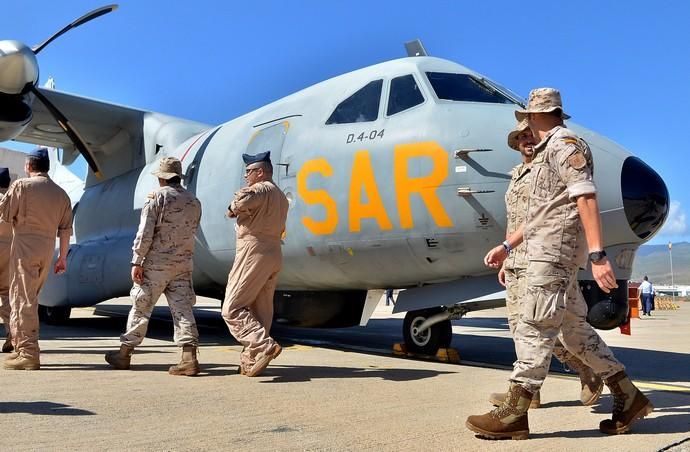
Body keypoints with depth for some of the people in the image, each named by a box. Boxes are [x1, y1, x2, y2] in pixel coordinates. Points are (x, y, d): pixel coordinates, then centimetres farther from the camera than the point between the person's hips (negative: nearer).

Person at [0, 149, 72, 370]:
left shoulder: (22, 186, -5)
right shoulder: (61, 194, 11)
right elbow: (65, 230, 10)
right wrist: (63, 257, 14)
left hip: (25, 246, -5)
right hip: (47, 249, 6)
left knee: (23, 299, -3)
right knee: (29, 298, 17)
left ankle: (28, 353, -6)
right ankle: (20, 345, 24)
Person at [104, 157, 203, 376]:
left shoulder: (157, 197, -6)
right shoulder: (194, 202, 10)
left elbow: (145, 233, -12)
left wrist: (136, 261, -10)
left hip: (156, 263, -4)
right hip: (184, 264, 4)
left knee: (140, 308, 7)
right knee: (183, 309, 1)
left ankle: (124, 354, 20)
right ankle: (189, 357, -7)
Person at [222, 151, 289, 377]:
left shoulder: (260, 189, -8)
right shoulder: (281, 196, 23)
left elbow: (244, 198, -31)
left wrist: (233, 209, -8)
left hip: (254, 254, -10)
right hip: (275, 255, 10)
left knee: (232, 309, -7)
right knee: (261, 313, 10)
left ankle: (264, 345, -20)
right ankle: (251, 361, 13)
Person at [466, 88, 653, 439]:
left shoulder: (564, 144, -6)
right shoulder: (548, 151, 25)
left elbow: (586, 200, -18)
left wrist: (597, 255, -26)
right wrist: (507, 246, 25)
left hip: (556, 249, -10)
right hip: (546, 250, 10)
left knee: (534, 328, -11)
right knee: (574, 328, 11)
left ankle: (513, 414, -8)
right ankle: (628, 397, 19)